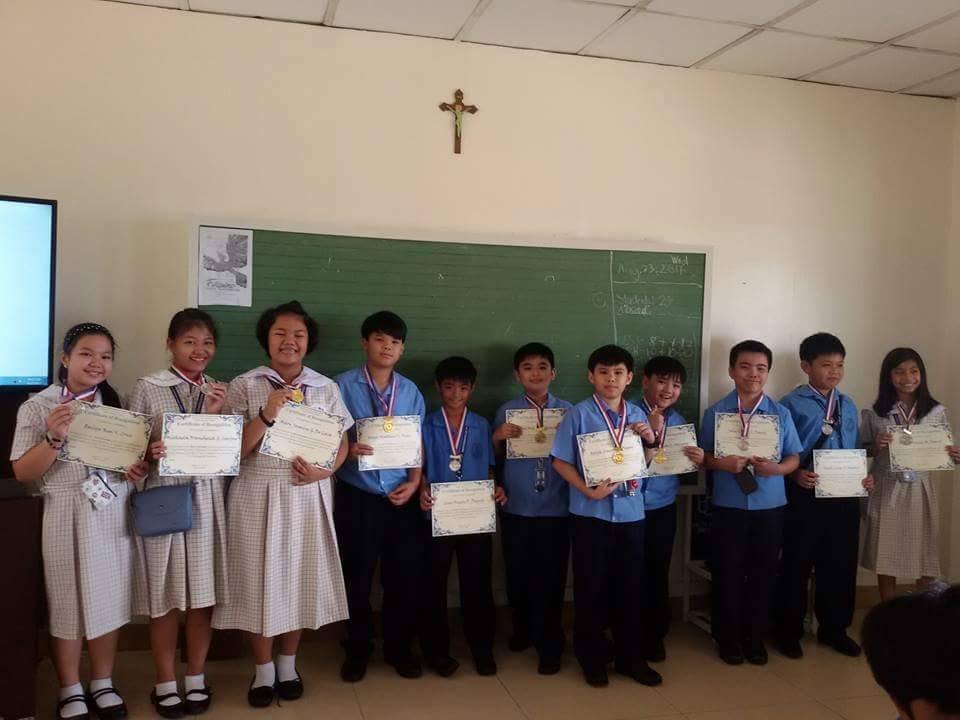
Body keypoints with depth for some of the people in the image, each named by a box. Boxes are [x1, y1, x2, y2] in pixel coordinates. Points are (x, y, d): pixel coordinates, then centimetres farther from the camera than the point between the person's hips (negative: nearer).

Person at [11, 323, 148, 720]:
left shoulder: (117, 403, 6)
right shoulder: (37, 406, -5)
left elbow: (136, 453, 16)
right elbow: (22, 472, -8)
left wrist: (140, 467, -7)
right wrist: (54, 439, -23)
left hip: (112, 513, 3)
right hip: (64, 516, -3)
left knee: (109, 598, 11)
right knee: (66, 602, 7)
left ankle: (102, 683, 28)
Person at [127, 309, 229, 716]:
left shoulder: (221, 392, 9)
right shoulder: (147, 389, -2)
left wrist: (214, 414, -10)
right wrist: (148, 454, -22)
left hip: (208, 499, 3)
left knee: (203, 594, 9)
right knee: (166, 595, 6)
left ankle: (195, 678, 26)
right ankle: (165, 683, 22)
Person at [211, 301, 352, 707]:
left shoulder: (326, 388, 5)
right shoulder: (244, 386, -2)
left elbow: (342, 443, 8)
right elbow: (232, 450, -7)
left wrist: (323, 470, -11)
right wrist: (267, 415, -21)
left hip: (307, 496, 2)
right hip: (257, 494, -2)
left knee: (300, 578, 9)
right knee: (260, 579, 4)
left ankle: (288, 664, 29)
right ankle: (263, 669, 23)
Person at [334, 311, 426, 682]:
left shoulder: (411, 391, 6)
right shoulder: (344, 385, -4)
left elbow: (417, 443, 9)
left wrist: (413, 483, -5)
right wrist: (348, 450, -23)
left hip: (402, 497, 3)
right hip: (358, 497, -2)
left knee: (404, 576, 8)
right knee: (357, 578, 8)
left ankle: (398, 647, 28)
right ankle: (358, 650, 27)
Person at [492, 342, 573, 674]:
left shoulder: (568, 411, 2)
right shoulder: (506, 411, 3)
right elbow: (495, 458, 6)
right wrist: (497, 437, -12)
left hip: (556, 508, -1)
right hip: (516, 507, 1)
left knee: (552, 578, 3)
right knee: (518, 575, 13)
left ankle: (549, 645, 16)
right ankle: (523, 629, 36)